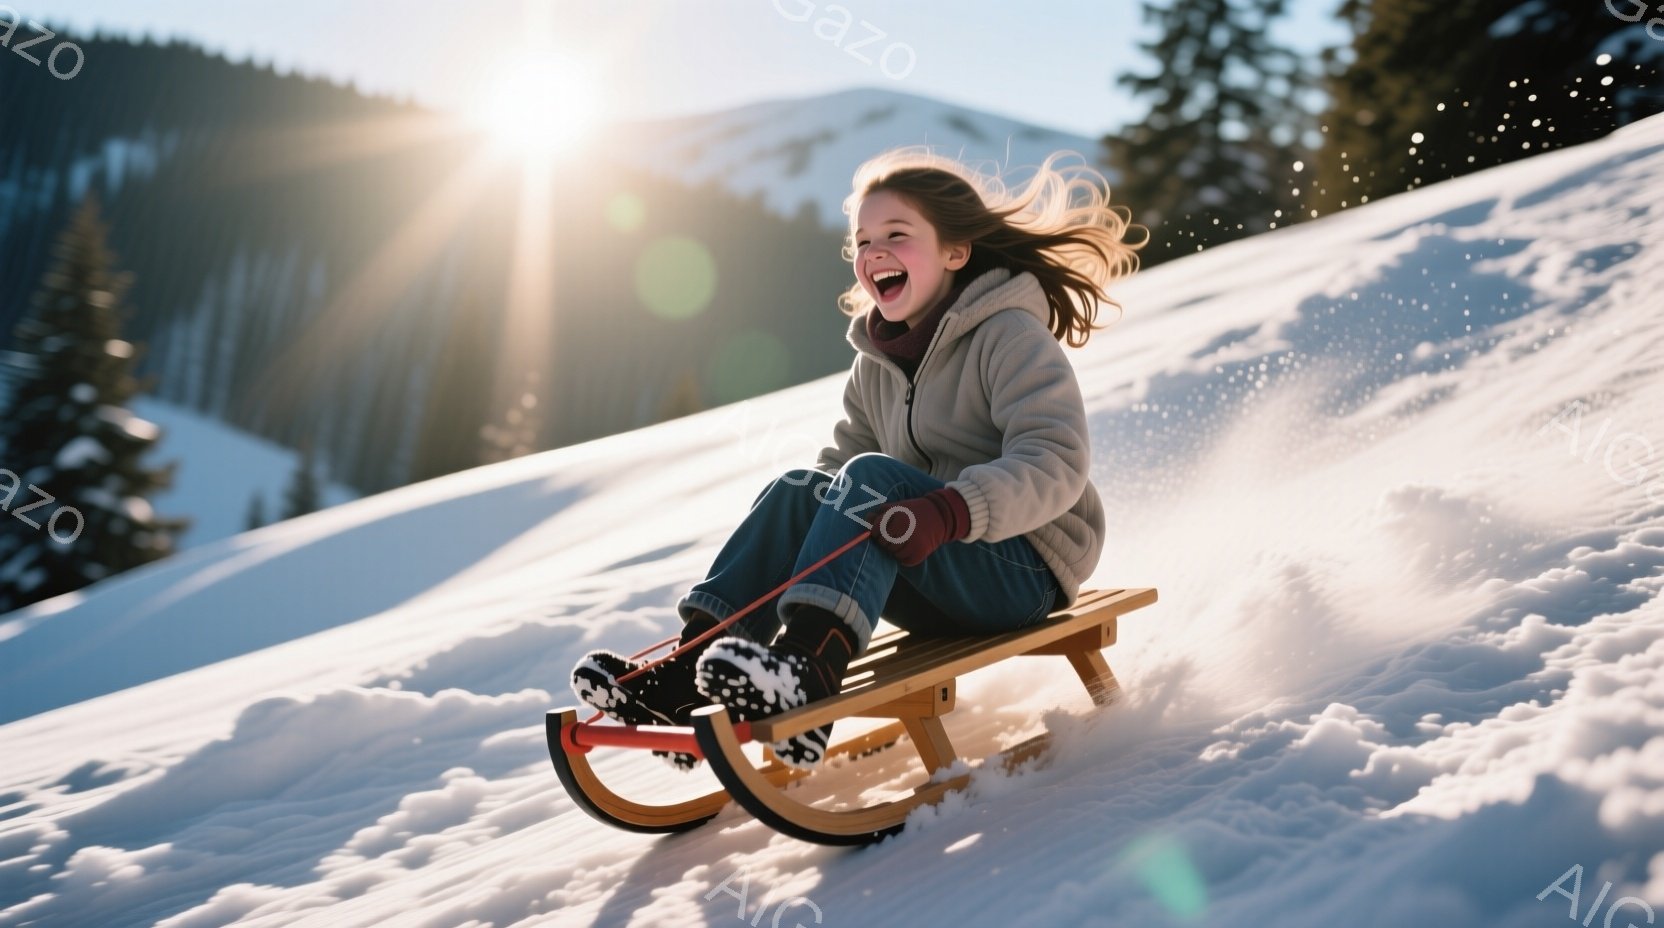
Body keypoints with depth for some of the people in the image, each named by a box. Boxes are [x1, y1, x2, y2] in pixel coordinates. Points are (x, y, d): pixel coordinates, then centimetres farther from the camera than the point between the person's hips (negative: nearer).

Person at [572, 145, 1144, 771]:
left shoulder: (1009, 334, -10)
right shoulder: (878, 362, 13)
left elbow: (1056, 462, -23)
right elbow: (842, 459, 14)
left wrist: (952, 511, -38)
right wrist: (775, 541, -6)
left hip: (1027, 567, -6)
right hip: (939, 586, 7)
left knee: (874, 477, -27)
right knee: (799, 489, -13)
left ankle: (810, 670, -48)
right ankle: (689, 676, -26)